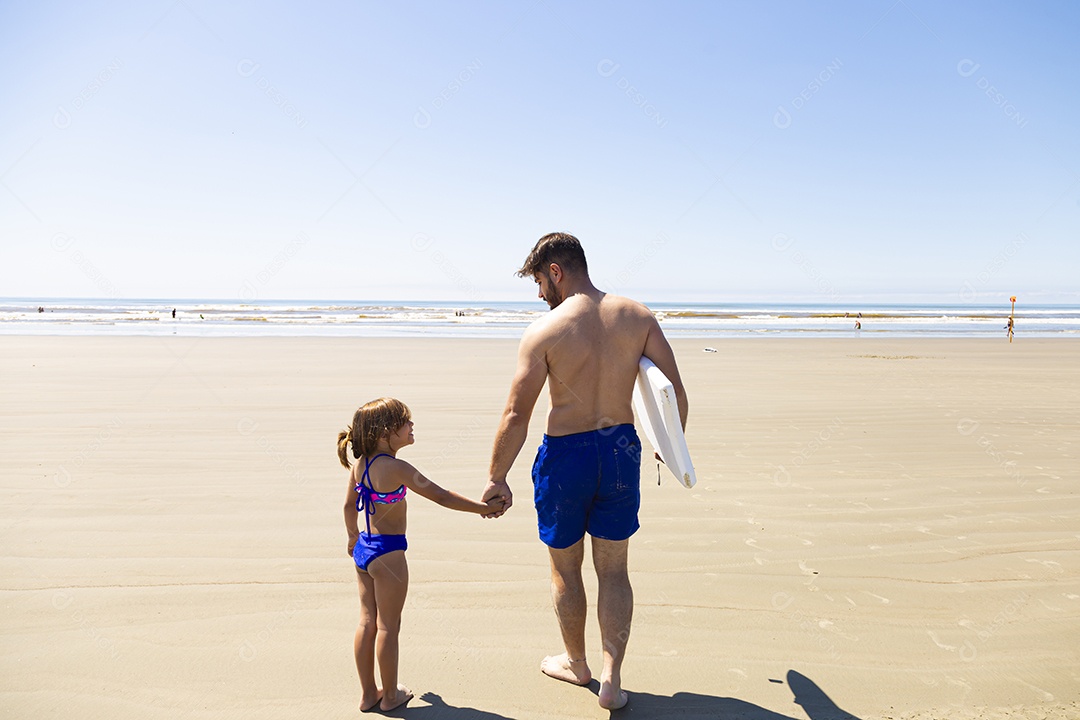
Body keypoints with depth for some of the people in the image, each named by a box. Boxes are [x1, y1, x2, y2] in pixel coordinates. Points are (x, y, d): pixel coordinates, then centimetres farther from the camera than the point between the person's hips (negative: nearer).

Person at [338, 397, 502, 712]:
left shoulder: (359, 464, 2)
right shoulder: (396, 468, -21)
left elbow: (349, 504, 15)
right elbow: (441, 496, -19)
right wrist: (482, 508, -10)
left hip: (363, 547, 8)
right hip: (388, 551, -8)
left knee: (367, 621, 16)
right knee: (388, 626, 6)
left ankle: (368, 693, 28)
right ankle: (390, 695, 21)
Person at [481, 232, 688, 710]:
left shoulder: (544, 331, -14)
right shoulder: (637, 316, -4)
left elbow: (516, 416, -14)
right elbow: (675, 392, -4)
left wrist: (496, 479, -3)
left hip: (566, 456, -3)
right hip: (621, 449, 3)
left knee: (565, 568, 19)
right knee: (613, 571, 18)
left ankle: (576, 663, 38)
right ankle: (611, 679, 14)